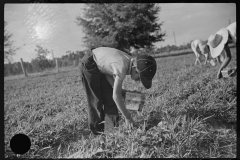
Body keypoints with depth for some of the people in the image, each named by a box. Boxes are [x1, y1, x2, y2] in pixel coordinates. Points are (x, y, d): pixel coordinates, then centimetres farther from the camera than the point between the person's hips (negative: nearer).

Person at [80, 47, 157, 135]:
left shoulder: (130, 61, -11)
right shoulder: (122, 67, -36)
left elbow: (109, 71, -1)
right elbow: (116, 95, -35)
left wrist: (117, 89, -10)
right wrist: (127, 117, -29)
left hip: (101, 66, 8)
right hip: (89, 64, -8)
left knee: (109, 96, 7)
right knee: (96, 99, -5)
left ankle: (113, 126, 14)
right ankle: (97, 129, 8)